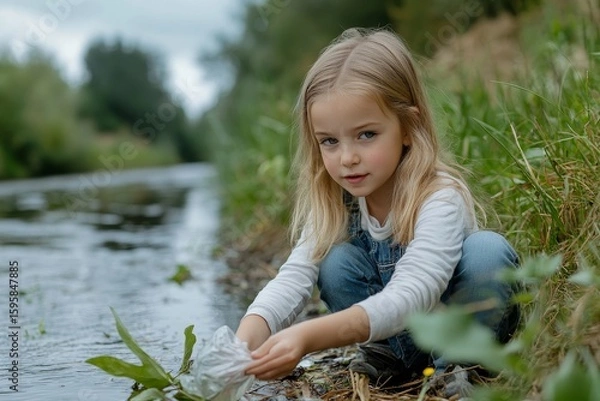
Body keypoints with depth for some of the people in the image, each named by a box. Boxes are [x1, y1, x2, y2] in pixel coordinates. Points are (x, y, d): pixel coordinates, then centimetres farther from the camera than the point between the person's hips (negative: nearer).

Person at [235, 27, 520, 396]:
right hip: (397, 331, 4)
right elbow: (293, 279, -25)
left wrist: (309, 336, -57)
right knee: (336, 264, -21)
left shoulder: (440, 200, -31)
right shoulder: (333, 203, -14)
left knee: (488, 251, -31)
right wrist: (243, 345, -45)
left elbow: (410, 296, -44)